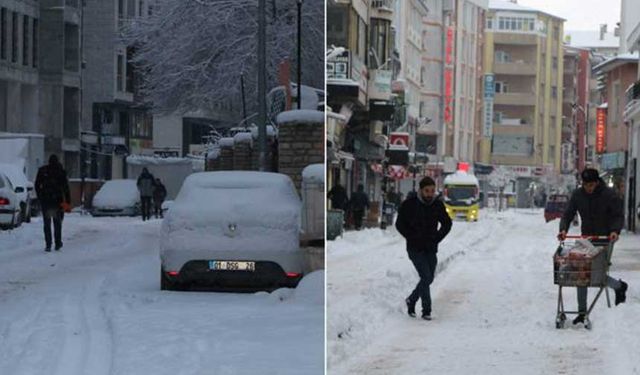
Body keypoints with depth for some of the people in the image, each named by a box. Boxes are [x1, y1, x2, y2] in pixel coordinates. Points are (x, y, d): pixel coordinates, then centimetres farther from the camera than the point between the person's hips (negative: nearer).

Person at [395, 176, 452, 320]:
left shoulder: (438, 205, 1)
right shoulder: (409, 204, -9)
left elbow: (447, 223, 14)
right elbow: (400, 224, -2)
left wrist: (437, 238, 2)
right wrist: (412, 238, -8)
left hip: (431, 249, 5)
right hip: (415, 249, -5)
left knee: (429, 278, 8)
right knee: (426, 277, -15)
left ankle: (411, 300, 30)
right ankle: (426, 310, -8)